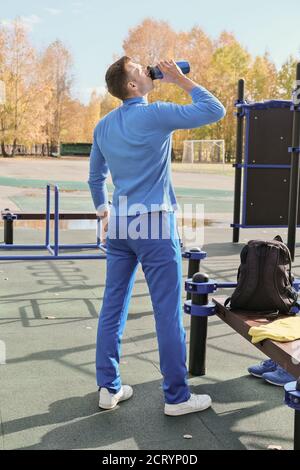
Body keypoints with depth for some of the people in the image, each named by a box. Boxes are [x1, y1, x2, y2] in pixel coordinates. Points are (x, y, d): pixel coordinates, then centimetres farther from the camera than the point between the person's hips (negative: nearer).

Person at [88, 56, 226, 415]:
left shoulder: (103, 126, 10)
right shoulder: (156, 115, -11)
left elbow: (95, 178, 19)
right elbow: (215, 110, -8)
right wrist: (181, 79, 1)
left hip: (119, 225, 7)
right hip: (154, 225, -7)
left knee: (113, 307, 10)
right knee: (168, 312, 0)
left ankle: (108, 388, 17)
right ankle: (176, 397, 9)